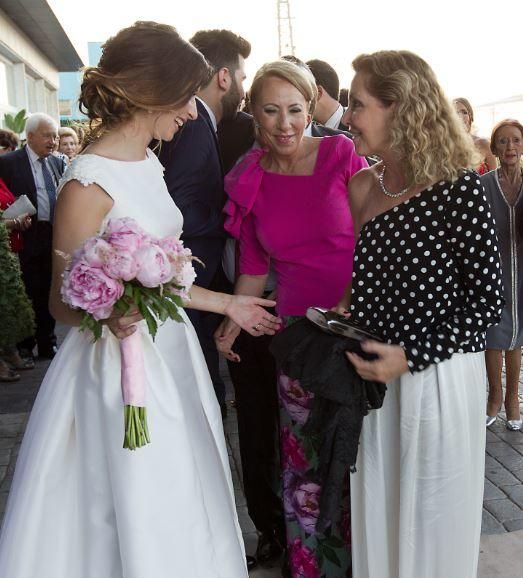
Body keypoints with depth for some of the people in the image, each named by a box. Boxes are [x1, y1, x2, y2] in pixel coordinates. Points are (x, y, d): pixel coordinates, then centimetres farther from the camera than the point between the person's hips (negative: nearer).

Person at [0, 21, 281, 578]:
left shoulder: (148, 164, 7)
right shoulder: (88, 184, -18)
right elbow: (63, 302, -12)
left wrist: (228, 304, 18)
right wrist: (111, 315, -32)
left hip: (171, 353, 8)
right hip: (123, 369, -8)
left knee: (180, 506, 19)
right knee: (139, 519, 7)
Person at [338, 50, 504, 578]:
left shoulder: (457, 191, -16)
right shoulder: (360, 188, 2)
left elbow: (487, 301, -13)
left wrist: (411, 355, -19)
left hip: (438, 377, -5)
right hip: (374, 374, 5)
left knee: (430, 519, 14)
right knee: (375, 511, 19)